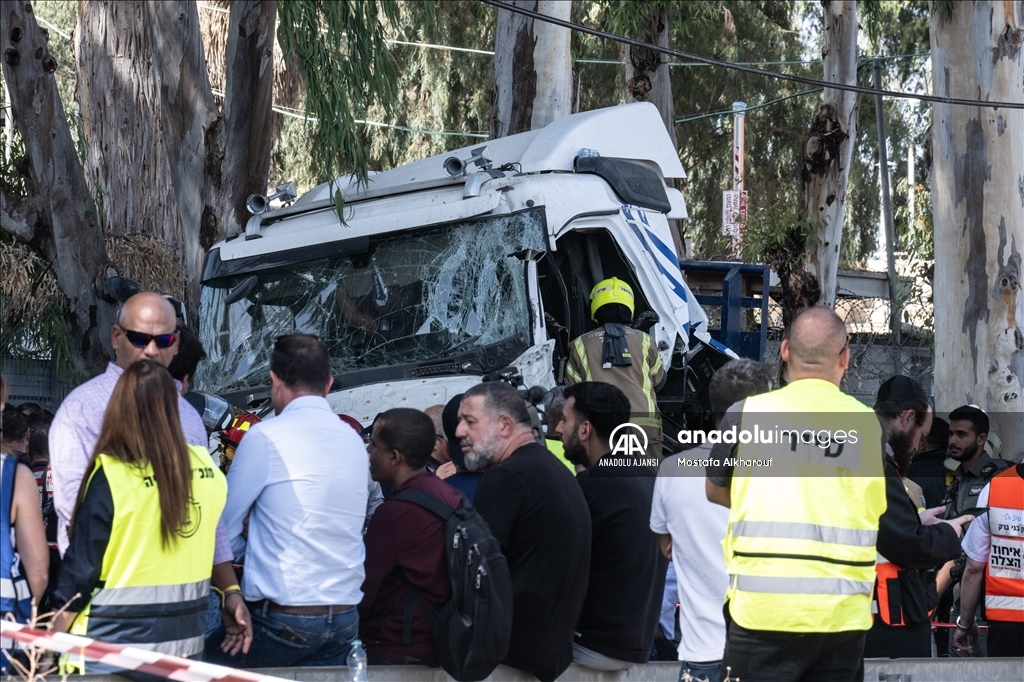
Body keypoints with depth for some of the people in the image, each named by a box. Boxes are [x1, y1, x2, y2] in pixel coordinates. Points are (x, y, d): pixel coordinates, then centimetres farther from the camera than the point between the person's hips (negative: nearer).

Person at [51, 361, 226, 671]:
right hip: (187, 640, 4)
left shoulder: (111, 475, -15)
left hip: (116, 646, -4)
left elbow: (82, 567, -10)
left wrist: (53, 640, 0)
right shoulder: (206, 468, -3)